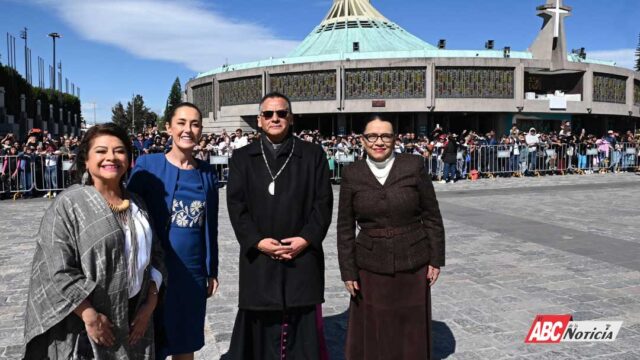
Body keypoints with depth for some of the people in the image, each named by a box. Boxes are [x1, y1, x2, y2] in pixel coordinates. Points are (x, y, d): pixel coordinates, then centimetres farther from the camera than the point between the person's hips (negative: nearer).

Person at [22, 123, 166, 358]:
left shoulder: (137, 204, 6)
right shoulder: (68, 205, -11)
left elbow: (155, 255, 7)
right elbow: (57, 270, -16)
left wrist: (150, 304, -2)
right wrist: (91, 317, -19)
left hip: (135, 317, 5)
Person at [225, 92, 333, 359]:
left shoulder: (313, 154, 6)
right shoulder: (242, 157, 7)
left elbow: (323, 202, 1)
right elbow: (236, 205, 0)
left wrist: (306, 239, -11)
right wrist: (257, 241, -12)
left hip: (303, 254, 0)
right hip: (258, 257, 1)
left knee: (303, 327, 6)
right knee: (261, 327, 6)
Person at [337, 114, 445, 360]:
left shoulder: (413, 167, -6)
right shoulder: (352, 175, -3)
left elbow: (432, 216, 0)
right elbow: (345, 227, 1)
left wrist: (436, 259, -1)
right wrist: (347, 271, -2)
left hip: (413, 264, 0)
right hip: (370, 266, 1)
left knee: (411, 331, 13)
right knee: (371, 334, 11)